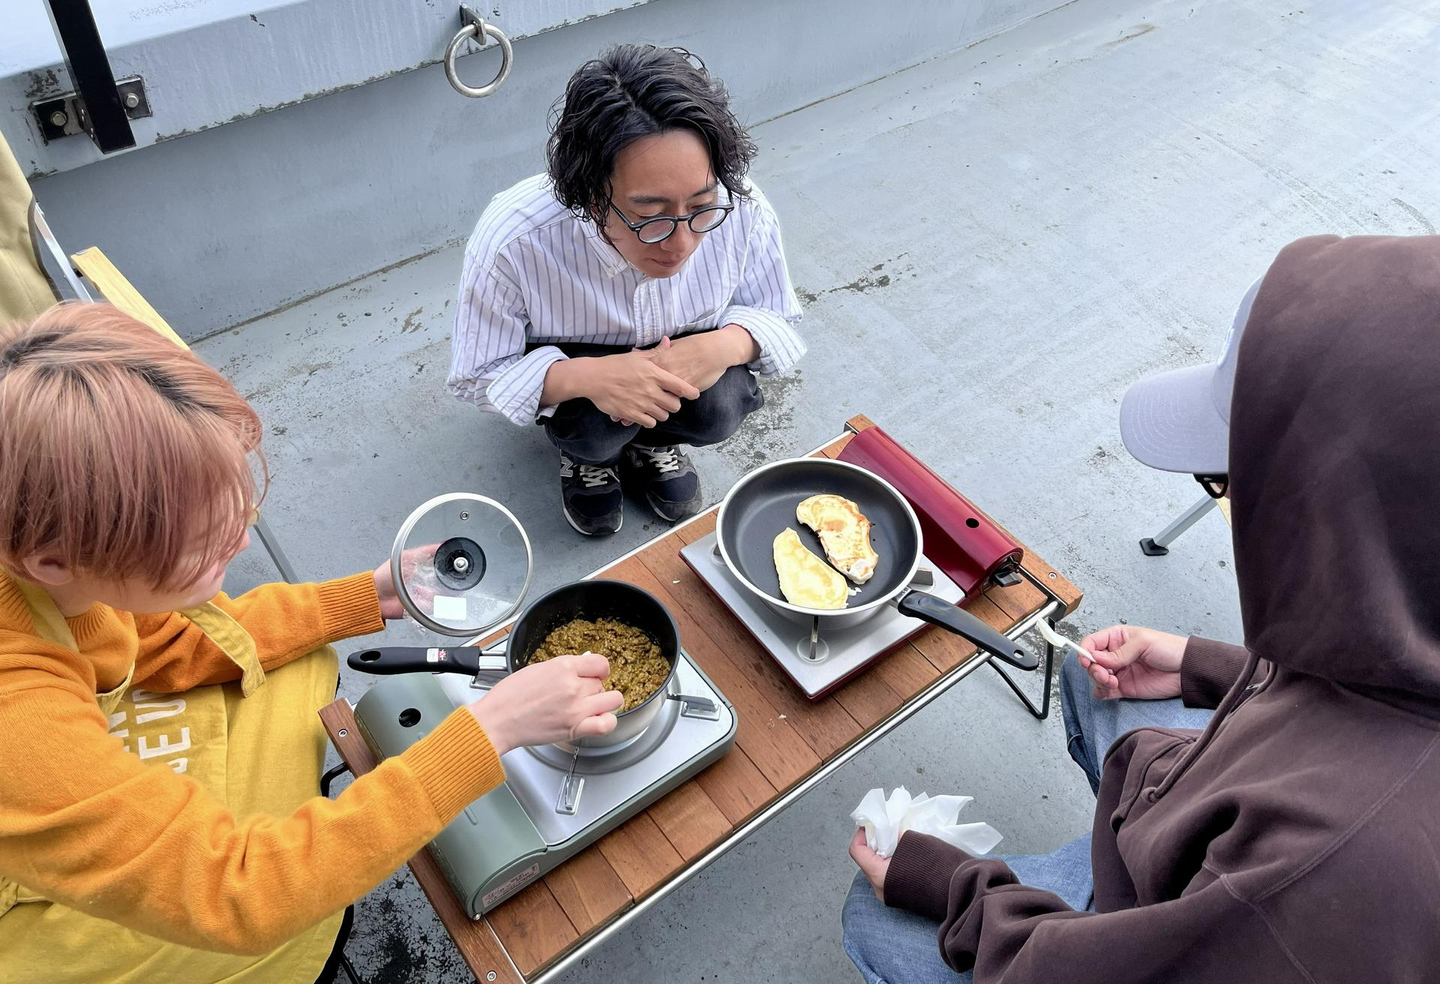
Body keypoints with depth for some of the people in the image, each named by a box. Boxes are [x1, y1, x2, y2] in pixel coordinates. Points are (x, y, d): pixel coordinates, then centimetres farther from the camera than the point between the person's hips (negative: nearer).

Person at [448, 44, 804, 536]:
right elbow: (477, 376, -22)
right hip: (568, 364, -2)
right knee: (595, 426, -32)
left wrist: (724, 347, -35)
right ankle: (586, 453, 7)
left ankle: (652, 442, 8)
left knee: (720, 407, -28)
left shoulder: (743, 212, -28)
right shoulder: (512, 242, -35)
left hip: (686, 356, 2)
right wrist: (586, 377, -41)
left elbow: (779, 321, -10)